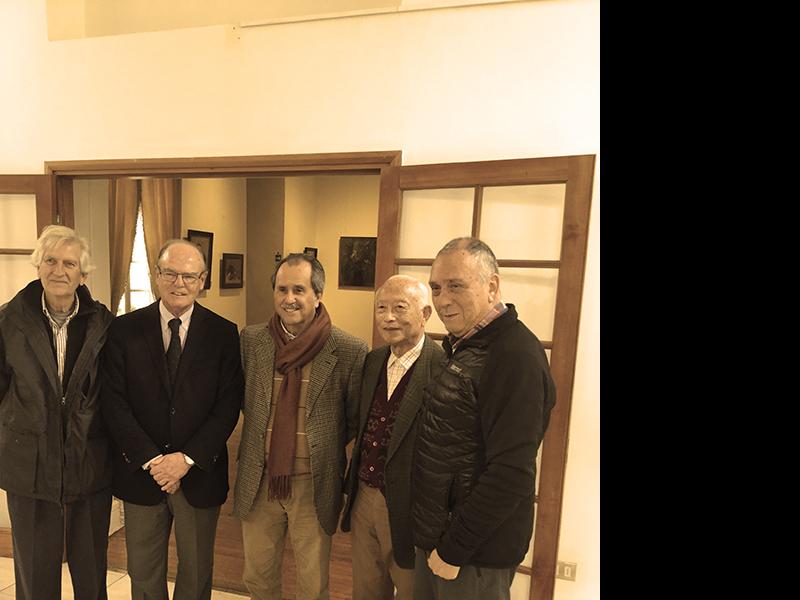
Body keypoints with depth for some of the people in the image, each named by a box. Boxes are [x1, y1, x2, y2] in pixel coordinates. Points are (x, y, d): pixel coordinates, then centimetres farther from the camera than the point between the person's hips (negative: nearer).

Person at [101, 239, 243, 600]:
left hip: (200, 473, -1)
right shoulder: (124, 329, -5)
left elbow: (228, 406, -10)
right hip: (140, 472, 1)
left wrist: (187, 458, -16)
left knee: (197, 571, 20)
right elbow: (114, 403, -8)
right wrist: (151, 460, -14)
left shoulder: (223, 334, -8)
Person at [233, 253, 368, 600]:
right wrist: (264, 440, 7)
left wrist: (323, 450, -1)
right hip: (258, 481, 3)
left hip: (314, 486, -2)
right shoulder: (251, 340, -4)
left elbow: (356, 419, -4)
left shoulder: (349, 351, -15)